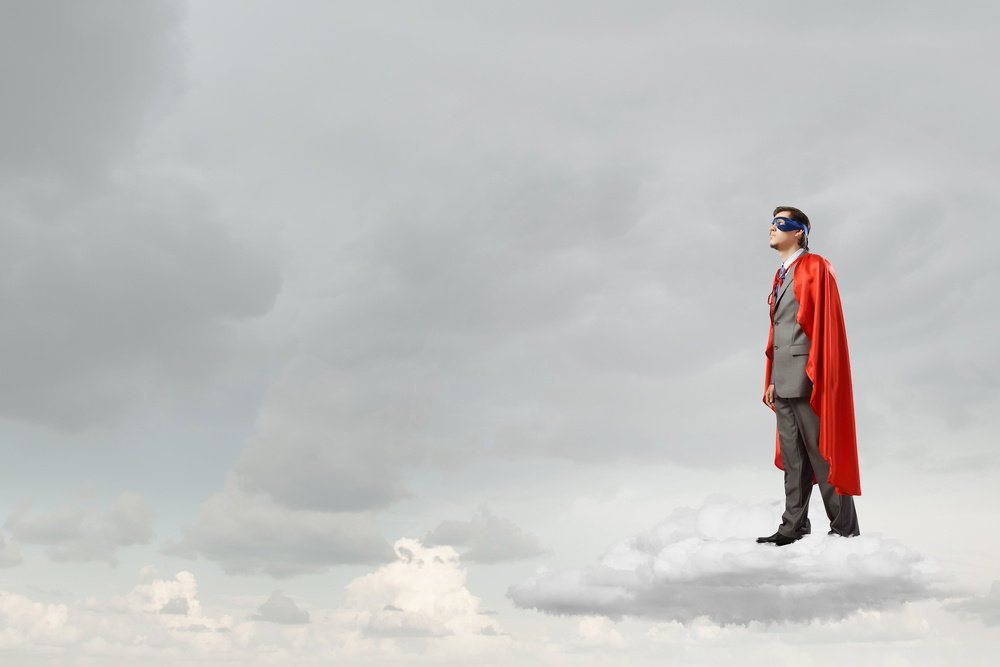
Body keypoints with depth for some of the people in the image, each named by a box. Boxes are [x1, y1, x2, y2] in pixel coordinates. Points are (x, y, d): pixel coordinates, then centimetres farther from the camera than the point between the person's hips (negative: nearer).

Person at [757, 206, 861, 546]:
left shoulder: (815, 267, -3)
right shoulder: (781, 277, 22)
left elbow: (824, 322, -12)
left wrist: (816, 372, -19)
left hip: (807, 378, -8)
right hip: (784, 383, 8)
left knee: (820, 453, -5)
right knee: (792, 456, 10)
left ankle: (844, 528, 3)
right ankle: (793, 527, 15)